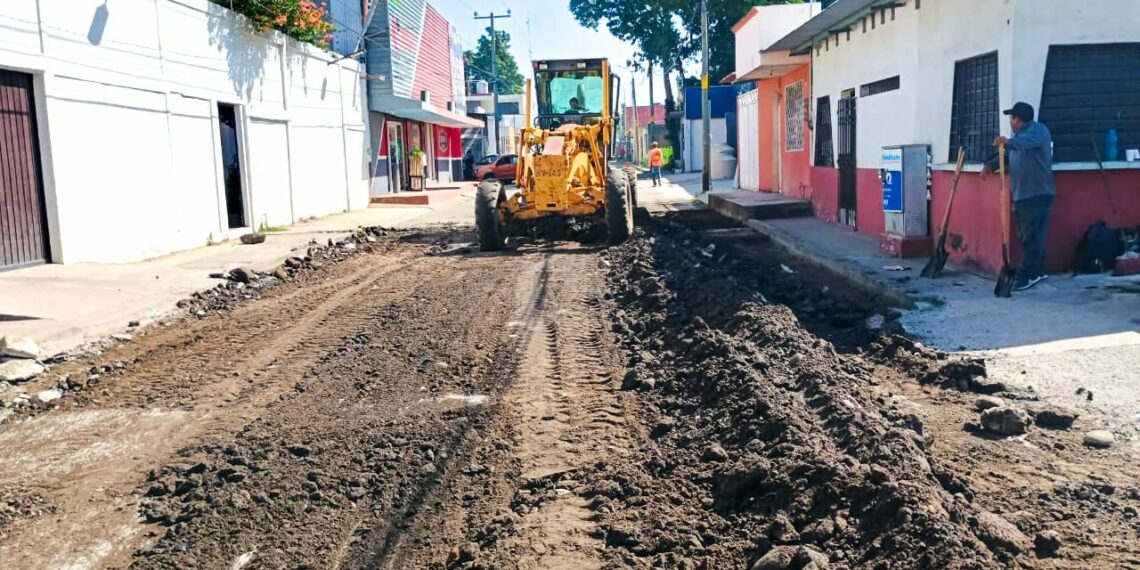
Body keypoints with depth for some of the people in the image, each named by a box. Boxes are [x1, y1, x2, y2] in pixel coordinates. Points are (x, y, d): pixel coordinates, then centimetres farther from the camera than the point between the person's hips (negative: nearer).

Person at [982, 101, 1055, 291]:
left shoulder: (1038, 130, -9)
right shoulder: (1019, 135, 20)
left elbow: (1027, 141, -32)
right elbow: (1006, 155, 19)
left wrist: (1008, 142, -52)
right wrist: (990, 164, -1)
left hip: (1038, 195, -9)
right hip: (1021, 195, 9)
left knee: (1031, 237, -9)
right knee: (1028, 237, 12)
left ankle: (1028, 275, -9)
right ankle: (1037, 271, 21)